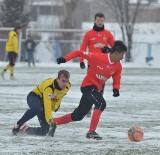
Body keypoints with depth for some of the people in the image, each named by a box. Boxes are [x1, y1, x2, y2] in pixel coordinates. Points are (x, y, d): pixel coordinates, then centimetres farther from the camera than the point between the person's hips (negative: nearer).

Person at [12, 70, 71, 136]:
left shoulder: (67, 86, -15)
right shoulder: (49, 86, -37)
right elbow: (47, 105, -45)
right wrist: (49, 119, -54)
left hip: (42, 103, 7)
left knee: (45, 130, -6)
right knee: (37, 108, -45)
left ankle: (25, 129, 18)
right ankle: (18, 124, -28)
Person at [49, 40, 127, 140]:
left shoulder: (118, 66, -1)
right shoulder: (98, 57, -19)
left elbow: (116, 81, 9)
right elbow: (79, 53, -13)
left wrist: (116, 89, -13)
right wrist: (65, 59, -23)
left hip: (97, 89, 7)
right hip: (88, 86, -7)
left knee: (78, 116, 13)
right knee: (101, 103, -31)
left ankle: (54, 122, 33)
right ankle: (91, 132, -26)